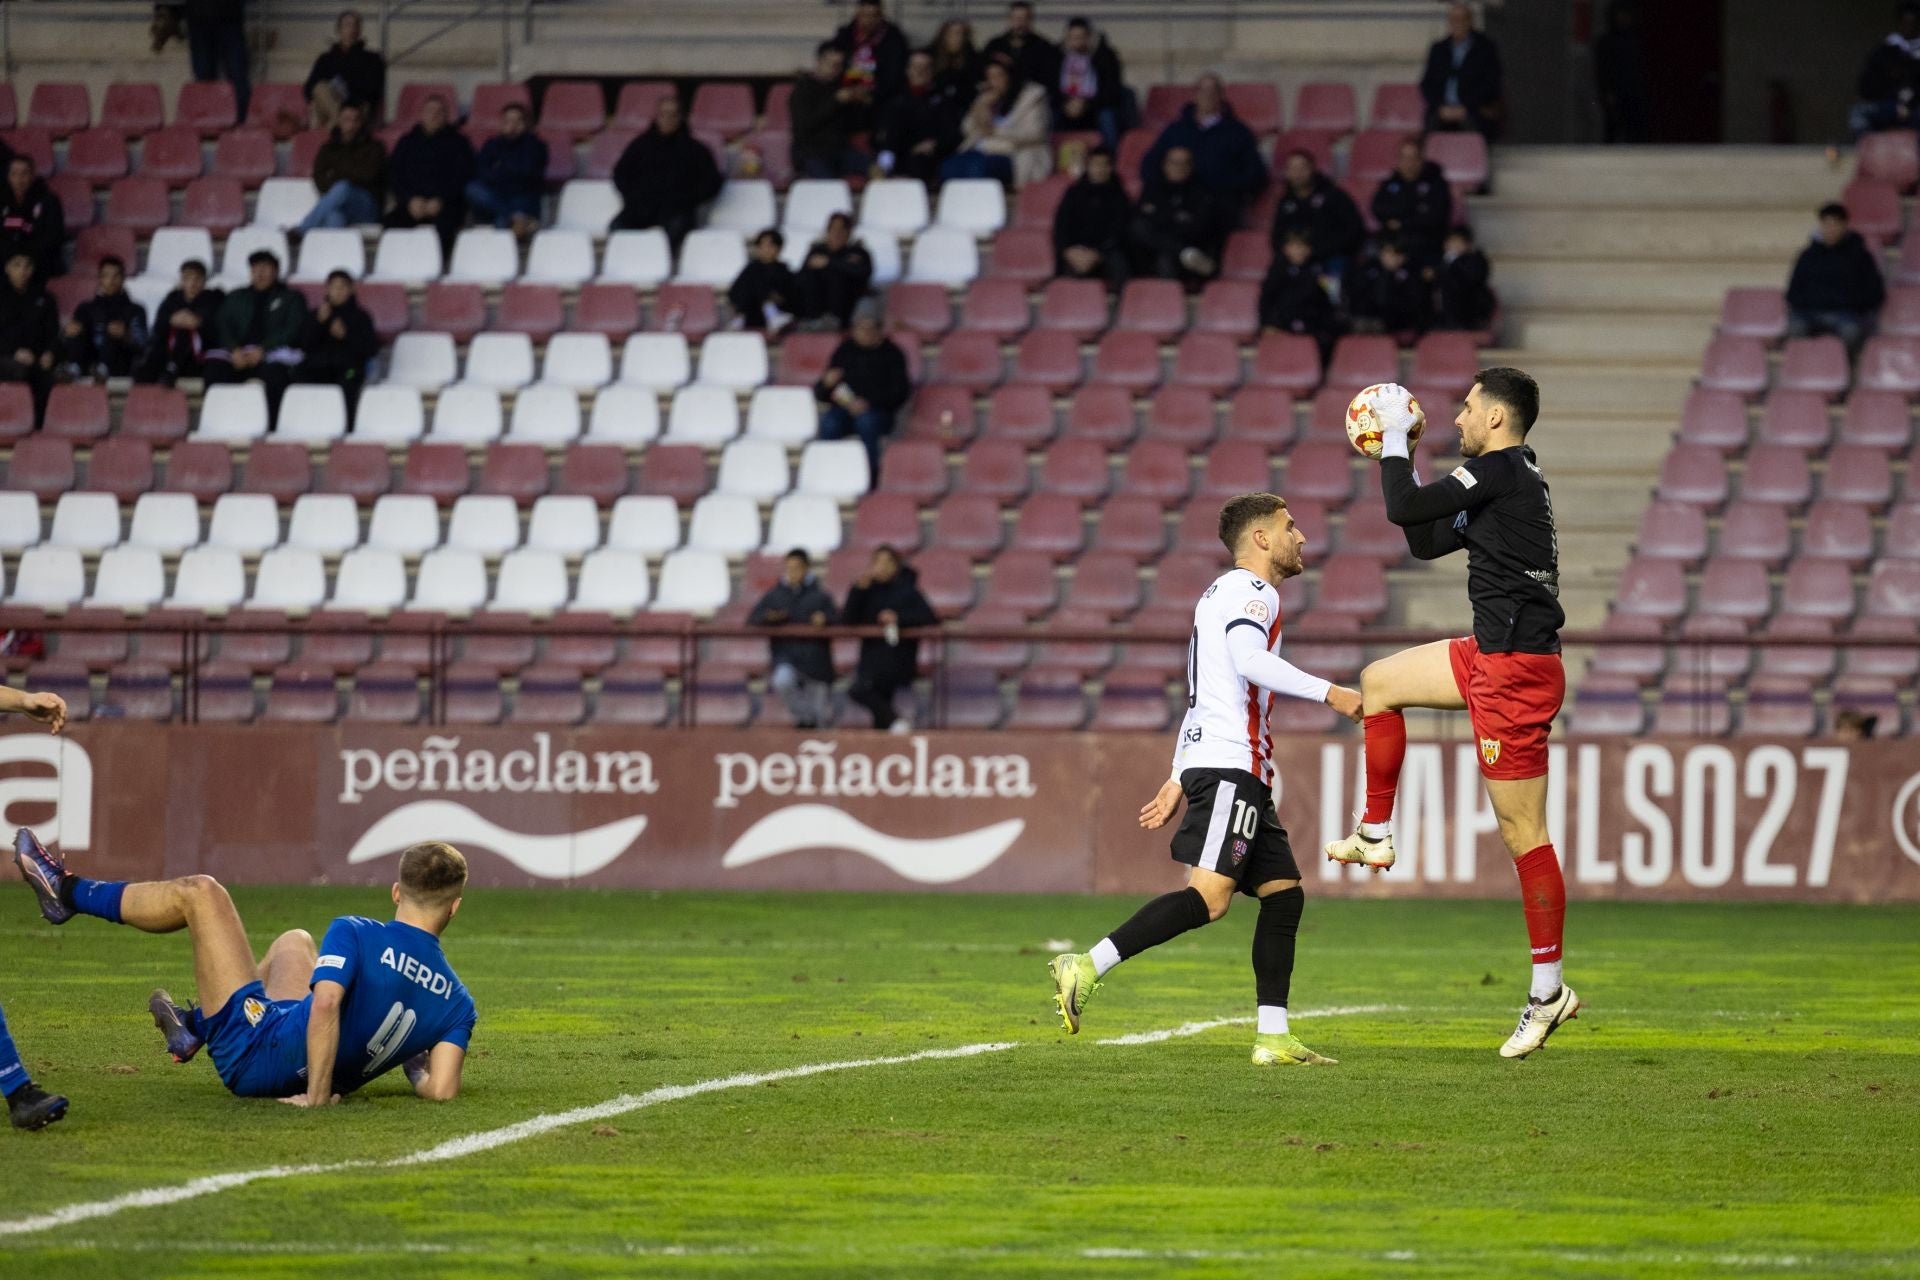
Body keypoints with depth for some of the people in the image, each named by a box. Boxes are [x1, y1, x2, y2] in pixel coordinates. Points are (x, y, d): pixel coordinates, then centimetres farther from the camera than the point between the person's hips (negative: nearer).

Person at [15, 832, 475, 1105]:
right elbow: (441, 1091, -18)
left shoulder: (354, 935, -23)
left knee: (200, 893, 6)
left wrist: (316, 1096, -28)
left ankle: (67, 893, 26)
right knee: (295, 940, 33)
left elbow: (324, 1005, -37)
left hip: (256, 1056, -6)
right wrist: (413, 1062, 5)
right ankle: (195, 1025, 49)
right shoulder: (457, 1004, -10)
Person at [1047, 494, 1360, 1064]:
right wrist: (1328, 692, -20)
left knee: (1284, 893, 6)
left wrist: (1178, 779, 28)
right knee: (1210, 896, -20)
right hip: (1229, 766, -11)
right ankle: (1085, 968, -25)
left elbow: (1199, 695, 28)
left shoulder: (1223, 593, 28)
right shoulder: (1251, 590, -3)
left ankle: (1273, 1038, 2)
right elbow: (1248, 658, -23)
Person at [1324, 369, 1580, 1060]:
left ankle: (1549, 989, -2)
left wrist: (1395, 439, 1)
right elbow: (1427, 541, 24)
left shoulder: (1500, 470, -13)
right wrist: (1398, 453, 21)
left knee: (1524, 832, -6)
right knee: (1379, 681, 24)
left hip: (1516, 670, -10)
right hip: (1493, 658, 10)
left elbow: (1404, 509, -14)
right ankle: (1375, 836, 26)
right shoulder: (1511, 479, 16)